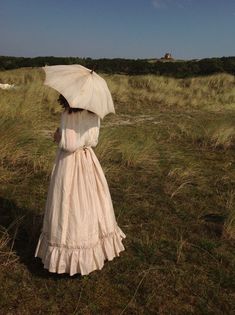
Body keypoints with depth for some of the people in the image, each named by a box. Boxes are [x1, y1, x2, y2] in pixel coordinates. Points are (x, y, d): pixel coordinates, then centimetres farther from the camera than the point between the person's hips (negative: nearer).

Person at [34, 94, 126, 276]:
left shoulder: (68, 115, -19)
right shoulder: (93, 114, -1)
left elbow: (69, 145, -22)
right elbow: (93, 141, 3)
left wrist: (59, 137, -5)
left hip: (69, 164, -6)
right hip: (88, 161, 6)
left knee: (70, 205, 7)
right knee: (89, 203, 18)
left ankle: (71, 253, 21)